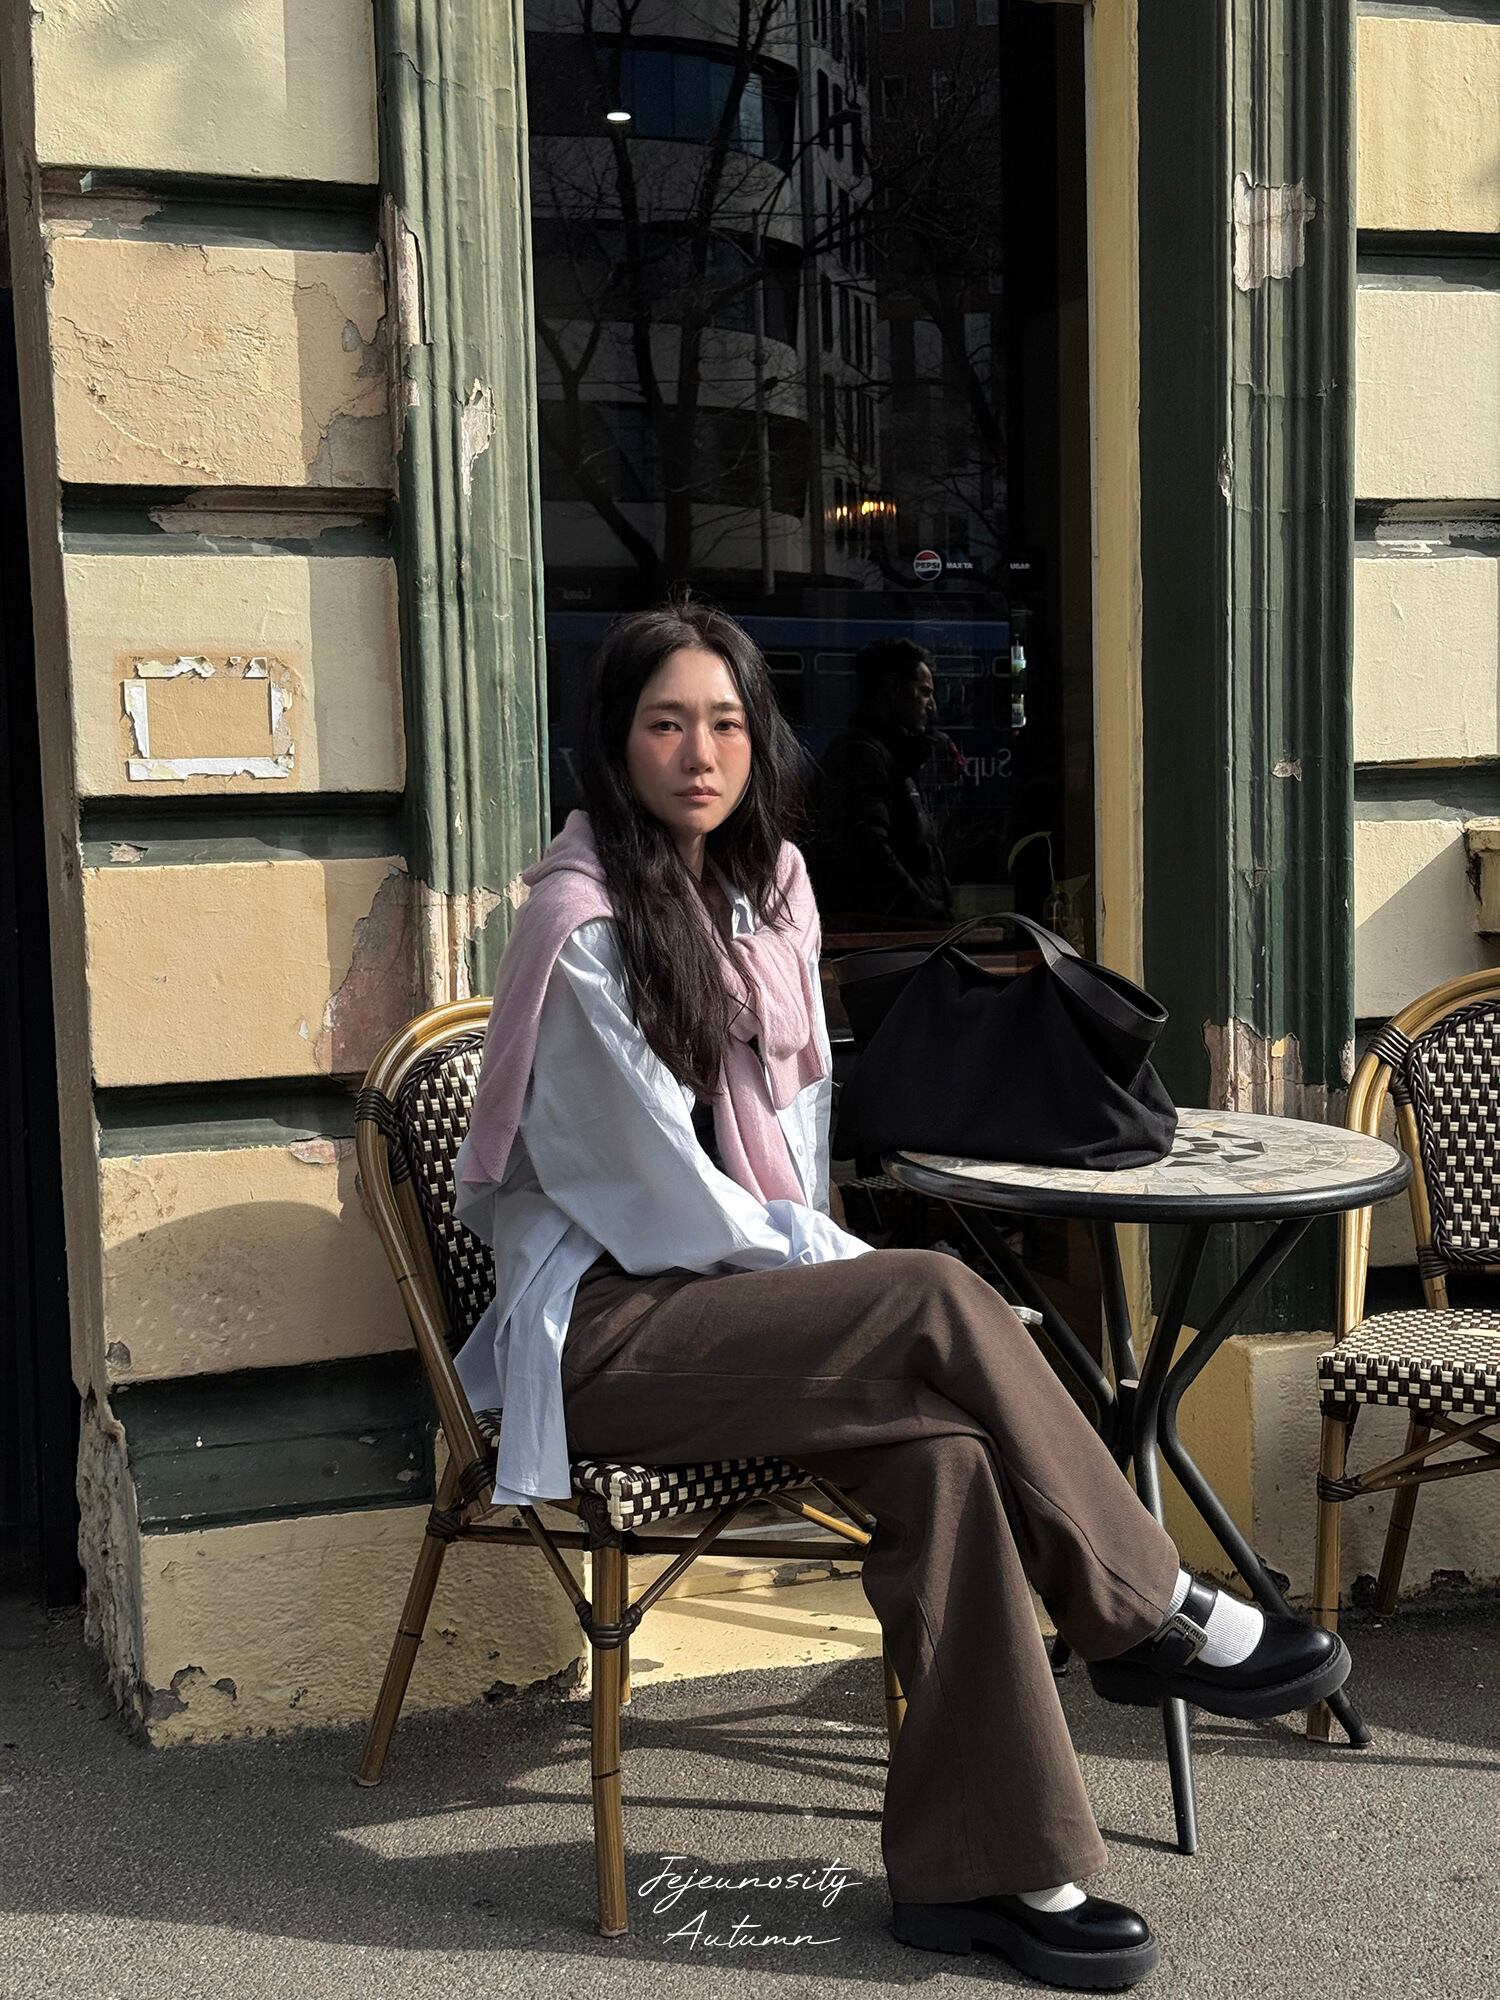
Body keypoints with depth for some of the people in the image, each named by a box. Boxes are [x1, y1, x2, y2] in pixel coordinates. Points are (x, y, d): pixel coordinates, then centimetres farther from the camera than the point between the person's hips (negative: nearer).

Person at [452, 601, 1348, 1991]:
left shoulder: (763, 886, 11)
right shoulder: (583, 923, -14)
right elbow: (658, 1182, -14)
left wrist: (816, 1258, 3)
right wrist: (828, 1267, -7)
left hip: (732, 1291, 7)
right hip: (597, 1324, -7)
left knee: (940, 1451, -24)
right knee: (939, 1301, -27)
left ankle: (977, 1868, -18)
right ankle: (1155, 1617, -12)